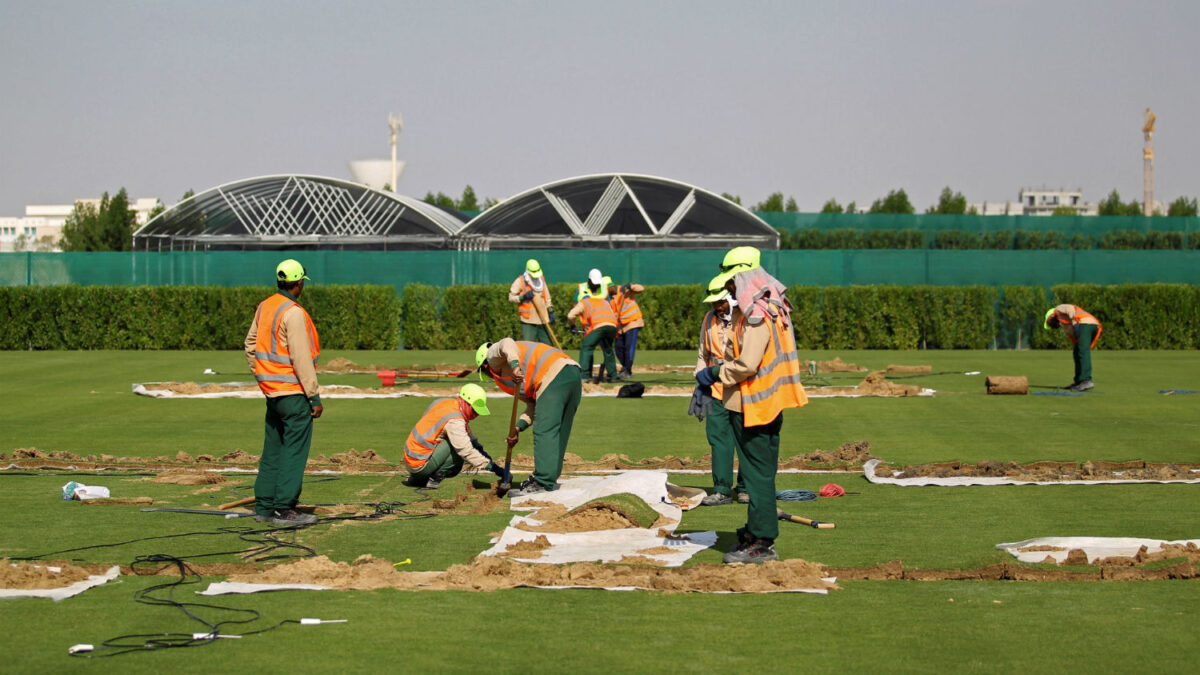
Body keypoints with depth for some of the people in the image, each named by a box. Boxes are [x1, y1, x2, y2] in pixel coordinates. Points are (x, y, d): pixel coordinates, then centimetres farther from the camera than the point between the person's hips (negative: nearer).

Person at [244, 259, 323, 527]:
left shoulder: (264, 307, 9)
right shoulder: (293, 313, -16)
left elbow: (250, 345, 18)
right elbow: (301, 358, -18)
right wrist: (315, 396, -15)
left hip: (272, 391, 9)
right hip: (293, 393, -9)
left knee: (272, 451, 14)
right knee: (294, 452, -4)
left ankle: (264, 506, 18)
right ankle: (284, 510, -5)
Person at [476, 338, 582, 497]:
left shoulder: (493, 354, 15)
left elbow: (506, 344, -11)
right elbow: (533, 405, 24)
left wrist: (514, 366, -28)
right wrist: (519, 427, 13)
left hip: (553, 376, -10)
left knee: (544, 433, -10)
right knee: (559, 434, 14)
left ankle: (543, 483, -13)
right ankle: (550, 479, 19)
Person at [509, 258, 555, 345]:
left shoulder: (542, 279, 12)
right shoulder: (520, 281, -5)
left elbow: (547, 298, 21)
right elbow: (511, 298, -3)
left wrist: (551, 312, 14)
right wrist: (523, 297, -17)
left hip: (542, 320, 5)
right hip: (528, 321, -5)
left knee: (548, 344, 7)